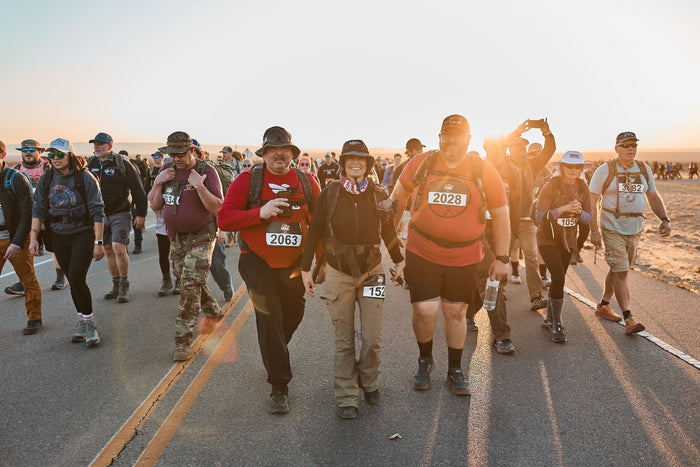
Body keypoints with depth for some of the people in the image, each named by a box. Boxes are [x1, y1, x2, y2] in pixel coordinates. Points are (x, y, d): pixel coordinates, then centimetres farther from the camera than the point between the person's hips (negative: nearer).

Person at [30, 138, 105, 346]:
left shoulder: (85, 177, -10)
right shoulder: (46, 179, 5)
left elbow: (97, 212, -11)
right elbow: (38, 210, 8)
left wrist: (98, 242, -15)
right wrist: (33, 237, -2)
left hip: (83, 233, -5)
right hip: (59, 236, 5)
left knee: (76, 279, -14)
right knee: (73, 281, 10)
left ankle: (89, 323, 3)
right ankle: (83, 321, 24)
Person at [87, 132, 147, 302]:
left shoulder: (121, 163, -7)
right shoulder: (90, 164, 8)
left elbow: (137, 189, -6)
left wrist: (141, 214, -7)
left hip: (120, 214, -5)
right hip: (100, 215, 5)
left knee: (118, 248, -15)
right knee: (108, 250, 9)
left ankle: (124, 285, 0)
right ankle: (116, 285, 21)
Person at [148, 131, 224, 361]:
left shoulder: (206, 171, -12)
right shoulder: (167, 171, 4)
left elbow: (217, 207, -17)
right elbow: (154, 205, 5)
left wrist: (199, 186, -28)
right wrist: (158, 182, -10)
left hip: (201, 236, -6)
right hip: (176, 238, 6)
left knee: (190, 285, -13)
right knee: (186, 282, 17)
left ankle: (183, 340, -7)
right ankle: (213, 312, 42)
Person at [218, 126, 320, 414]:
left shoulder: (306, 182, 0)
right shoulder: (247, 181, -7)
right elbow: (224, 219, -12)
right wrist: (260, 212, -25)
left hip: (294, 264, 4)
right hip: (257, 263, -3)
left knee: (293, 314, 16)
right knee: (269, 318, -6)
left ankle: (273, 355, 49)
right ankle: (279, 386, 7)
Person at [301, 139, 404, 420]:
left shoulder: (379, 195, -1)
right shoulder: (329, 194, -6)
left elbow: (388, 231, 13)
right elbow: (315, 232, 0)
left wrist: (398, 260, 21)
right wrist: (305, 268, 1)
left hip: (371, 271, 1)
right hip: (338, 273, -1)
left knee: (372, 340, 1)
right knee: (344, 342, 4)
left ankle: (368, 381, 30)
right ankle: (346, 398, 19)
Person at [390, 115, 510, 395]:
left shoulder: (485, 172, -2)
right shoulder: (420, 164, -3)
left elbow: (500, 216, 4)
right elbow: (397, 198, 12)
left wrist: (502, 258, 4)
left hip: (464, 258, 1)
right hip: (421, 254, -1)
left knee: (456, 313, 11)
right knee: (424, 310, -5)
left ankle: (455, 371, 31)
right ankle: (425, 360, 26)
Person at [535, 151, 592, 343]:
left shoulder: (582, 187, -2)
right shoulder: (551, 185, -16)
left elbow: (588, 218, 1)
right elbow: (539, 217, -19)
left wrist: (579, 211, -21)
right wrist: (563, 208, -29)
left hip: (568, 239, 5)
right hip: (548, 239, -5)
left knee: (558, 279, 13)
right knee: (559, 278, -17)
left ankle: (549, 319, 31)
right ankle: (557, 325, -4)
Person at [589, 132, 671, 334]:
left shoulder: (644, 170, 7)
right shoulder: (605, 170, -8)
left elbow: (654, 197, 14)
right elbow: (591, 202, -9)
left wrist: (664, 219, -2)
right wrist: (594, 230, -14)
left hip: (635, 230, 5)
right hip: (612, 229, -5)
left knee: (618, 270, 13)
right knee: (620, 272, -10)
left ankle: (603, 306, 29)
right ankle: (628, 318, -8)